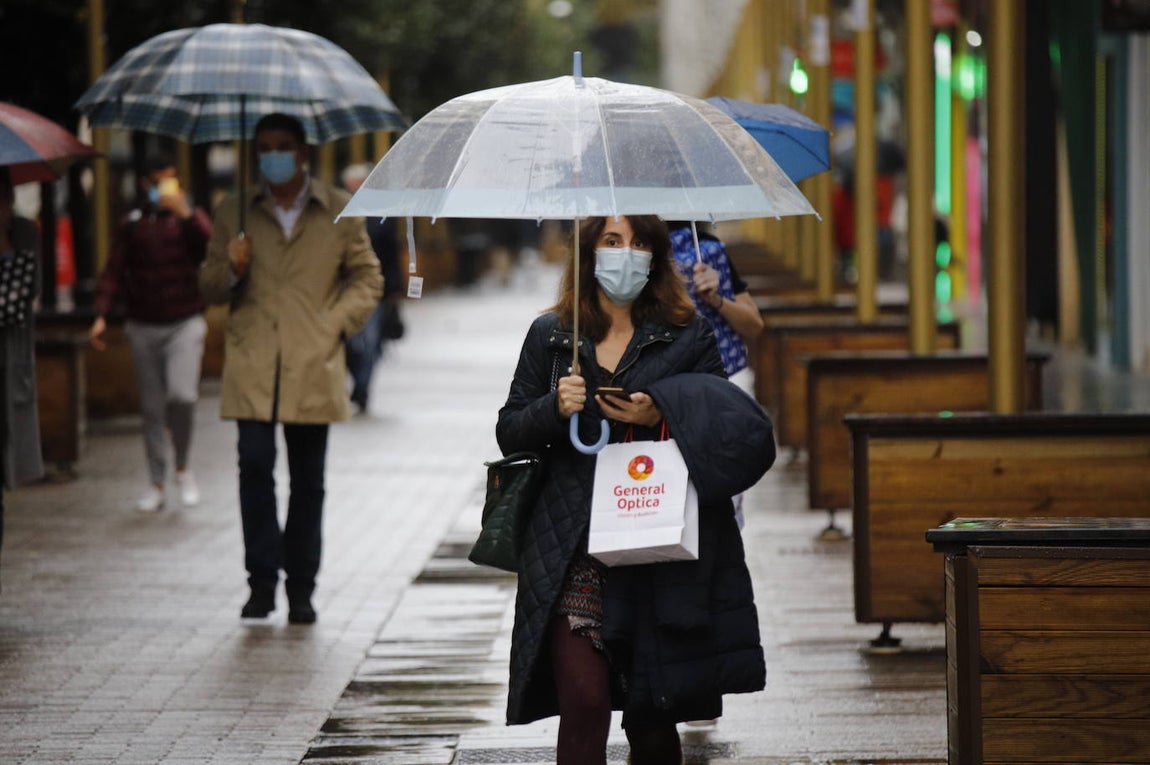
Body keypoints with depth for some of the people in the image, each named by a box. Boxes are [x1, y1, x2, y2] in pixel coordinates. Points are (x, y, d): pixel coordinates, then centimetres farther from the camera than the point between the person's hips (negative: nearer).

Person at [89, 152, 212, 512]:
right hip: (143, 326, 2)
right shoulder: (132, 225, 8)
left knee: (182, 395, -21)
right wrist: (102, 315, -5)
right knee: (152, 407, 5)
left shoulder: (191, 219, 4)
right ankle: (156, 485, 14)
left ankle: (183, 466, 2)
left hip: (185, 323, -2)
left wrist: (185, 213, -21)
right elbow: (114, 272, 5)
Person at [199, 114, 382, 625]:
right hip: (253, 366, 0)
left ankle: (301, 588, 12)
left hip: (314, 369, 0)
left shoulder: (340, 212, 9)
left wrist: (338, 323, -2)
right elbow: (210, 288, 15)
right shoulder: (234, 215, 11)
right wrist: (231, 272, -8)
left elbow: (366, 276, 13)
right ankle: (262, 578, -4)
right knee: (255, 466, -13)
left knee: (308, 479, 4)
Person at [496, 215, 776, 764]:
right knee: (585, 699, -15)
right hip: (572, 549, 0)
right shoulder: (551, 335, 11)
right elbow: (509, 434, 12)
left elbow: (729, 431, 5)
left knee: (653, 719, 4)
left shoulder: (688, 336, 7)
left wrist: (662, 418, -13)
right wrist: (554, 408, -8)